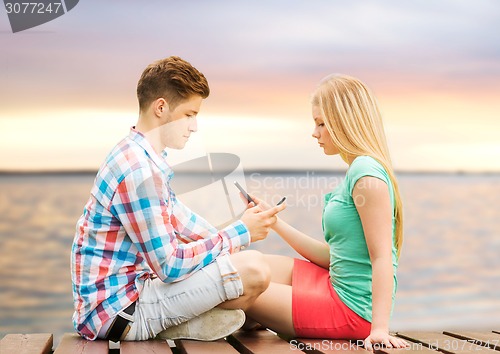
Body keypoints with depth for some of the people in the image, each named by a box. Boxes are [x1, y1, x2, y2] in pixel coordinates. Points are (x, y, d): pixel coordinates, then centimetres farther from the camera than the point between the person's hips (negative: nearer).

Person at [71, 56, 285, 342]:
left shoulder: (138, 156, 10)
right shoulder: (139, 171, -22)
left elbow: (177, 216, 21)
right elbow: (169, 265, -22)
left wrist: (231, 239, 11)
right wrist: (240, 233, -13)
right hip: (117, 309, -10)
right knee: (252, 269, -22)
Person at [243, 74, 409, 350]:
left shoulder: (366, 170, -18)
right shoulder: (356, 172, 11)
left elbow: (382, 257, -22)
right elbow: (332, 255, 11)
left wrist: (379, 327, -27)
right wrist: (275, 222, 14)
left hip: (351, 308, -9)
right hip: (337, 285, 9)